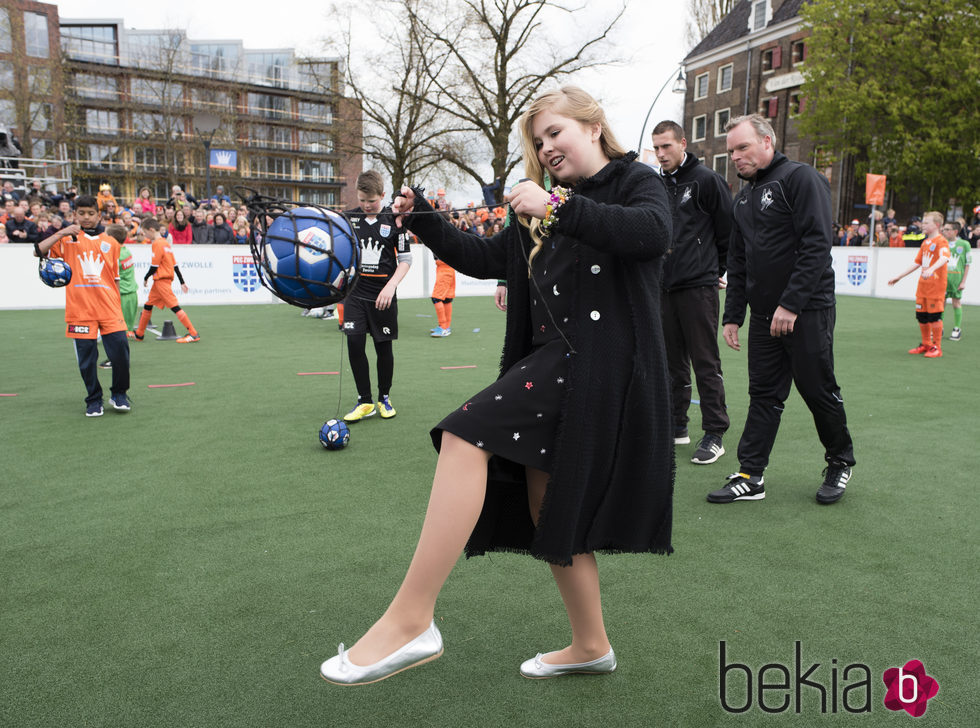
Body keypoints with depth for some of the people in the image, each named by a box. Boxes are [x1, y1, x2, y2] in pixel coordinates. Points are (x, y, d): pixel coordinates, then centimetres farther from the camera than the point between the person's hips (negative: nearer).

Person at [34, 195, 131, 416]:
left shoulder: (110, 242, 14)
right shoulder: (68, 239, 8)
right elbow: (39, 251, -5)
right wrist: (62, 233, -11)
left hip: (109, 309, 1)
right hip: (80, 310, -1)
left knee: (120, 350, -7)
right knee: (86, 358, 3)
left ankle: (119, 394, 13)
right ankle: (94, 400, 17)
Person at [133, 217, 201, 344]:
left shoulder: (157, 244, -12)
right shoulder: (166, 243, 15)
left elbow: (154, 266, -15)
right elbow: (175, 264, 17)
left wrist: (145, 278, 1)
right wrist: (182, 282, 18)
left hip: (162, 280, -10)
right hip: (159, 281, 10)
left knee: (175, 307, -11)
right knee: (148, 305, 17)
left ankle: (194, 334, -13)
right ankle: (139, 334, 28)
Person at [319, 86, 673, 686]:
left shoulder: (636, 182, 4)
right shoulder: (542, 216, 25)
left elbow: (653, 233, -19)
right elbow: (484, 259, 23)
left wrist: (557, 208, -21)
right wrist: (423, 219, 12)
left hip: (603, 362, -9)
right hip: (554, 362, 9)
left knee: (469, 435, -24)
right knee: (551, 510, 12)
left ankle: (410, 620, -22)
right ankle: (591, 646, 29)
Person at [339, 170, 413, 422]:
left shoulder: (394, 219, -2)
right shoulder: (348, 218, 5)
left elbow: (405, 259, -2)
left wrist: (391, 286, -14)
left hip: (383, 295, -2)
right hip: (355, 291, 2)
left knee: (384, 346, 5)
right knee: (354, 342, -7)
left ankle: (384, 398, 24)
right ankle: (365, 401, 5)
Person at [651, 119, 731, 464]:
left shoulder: (707, 180, -4)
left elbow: (728, 230, -2)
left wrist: (715, 270, 4)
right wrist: (656, 274, 14)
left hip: (698, 287, -6)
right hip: (665, 287, 7)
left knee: (706, 363, -4)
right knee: (672, 361, 12)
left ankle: (714, 435, 3)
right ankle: (676, 426, 23)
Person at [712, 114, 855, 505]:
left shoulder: (801, 178, -8)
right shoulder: (743, 198, 16)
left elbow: (816, 245, -17)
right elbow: (737, 263, 19)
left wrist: (791, 303, -22)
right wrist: (732, 315, 13)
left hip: (808, 311, -7)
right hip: (764, 314, 7)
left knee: (819, 391, 4)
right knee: (764, 395, 6)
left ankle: (840, 463, 25)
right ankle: (750, 476, 9)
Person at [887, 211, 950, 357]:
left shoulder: (941, 241, -9)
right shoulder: (925, 243, 16)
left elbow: (944, 258, -29)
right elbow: (917, 263, 23)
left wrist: (931, 269, -46)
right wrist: (898, 277, 22)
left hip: (936, 286, -8)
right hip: (922, 285, 8)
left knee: (934, 316, -4)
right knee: (921, 316, 11)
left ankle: (937, 347, 7)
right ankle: (926, 344, 25)